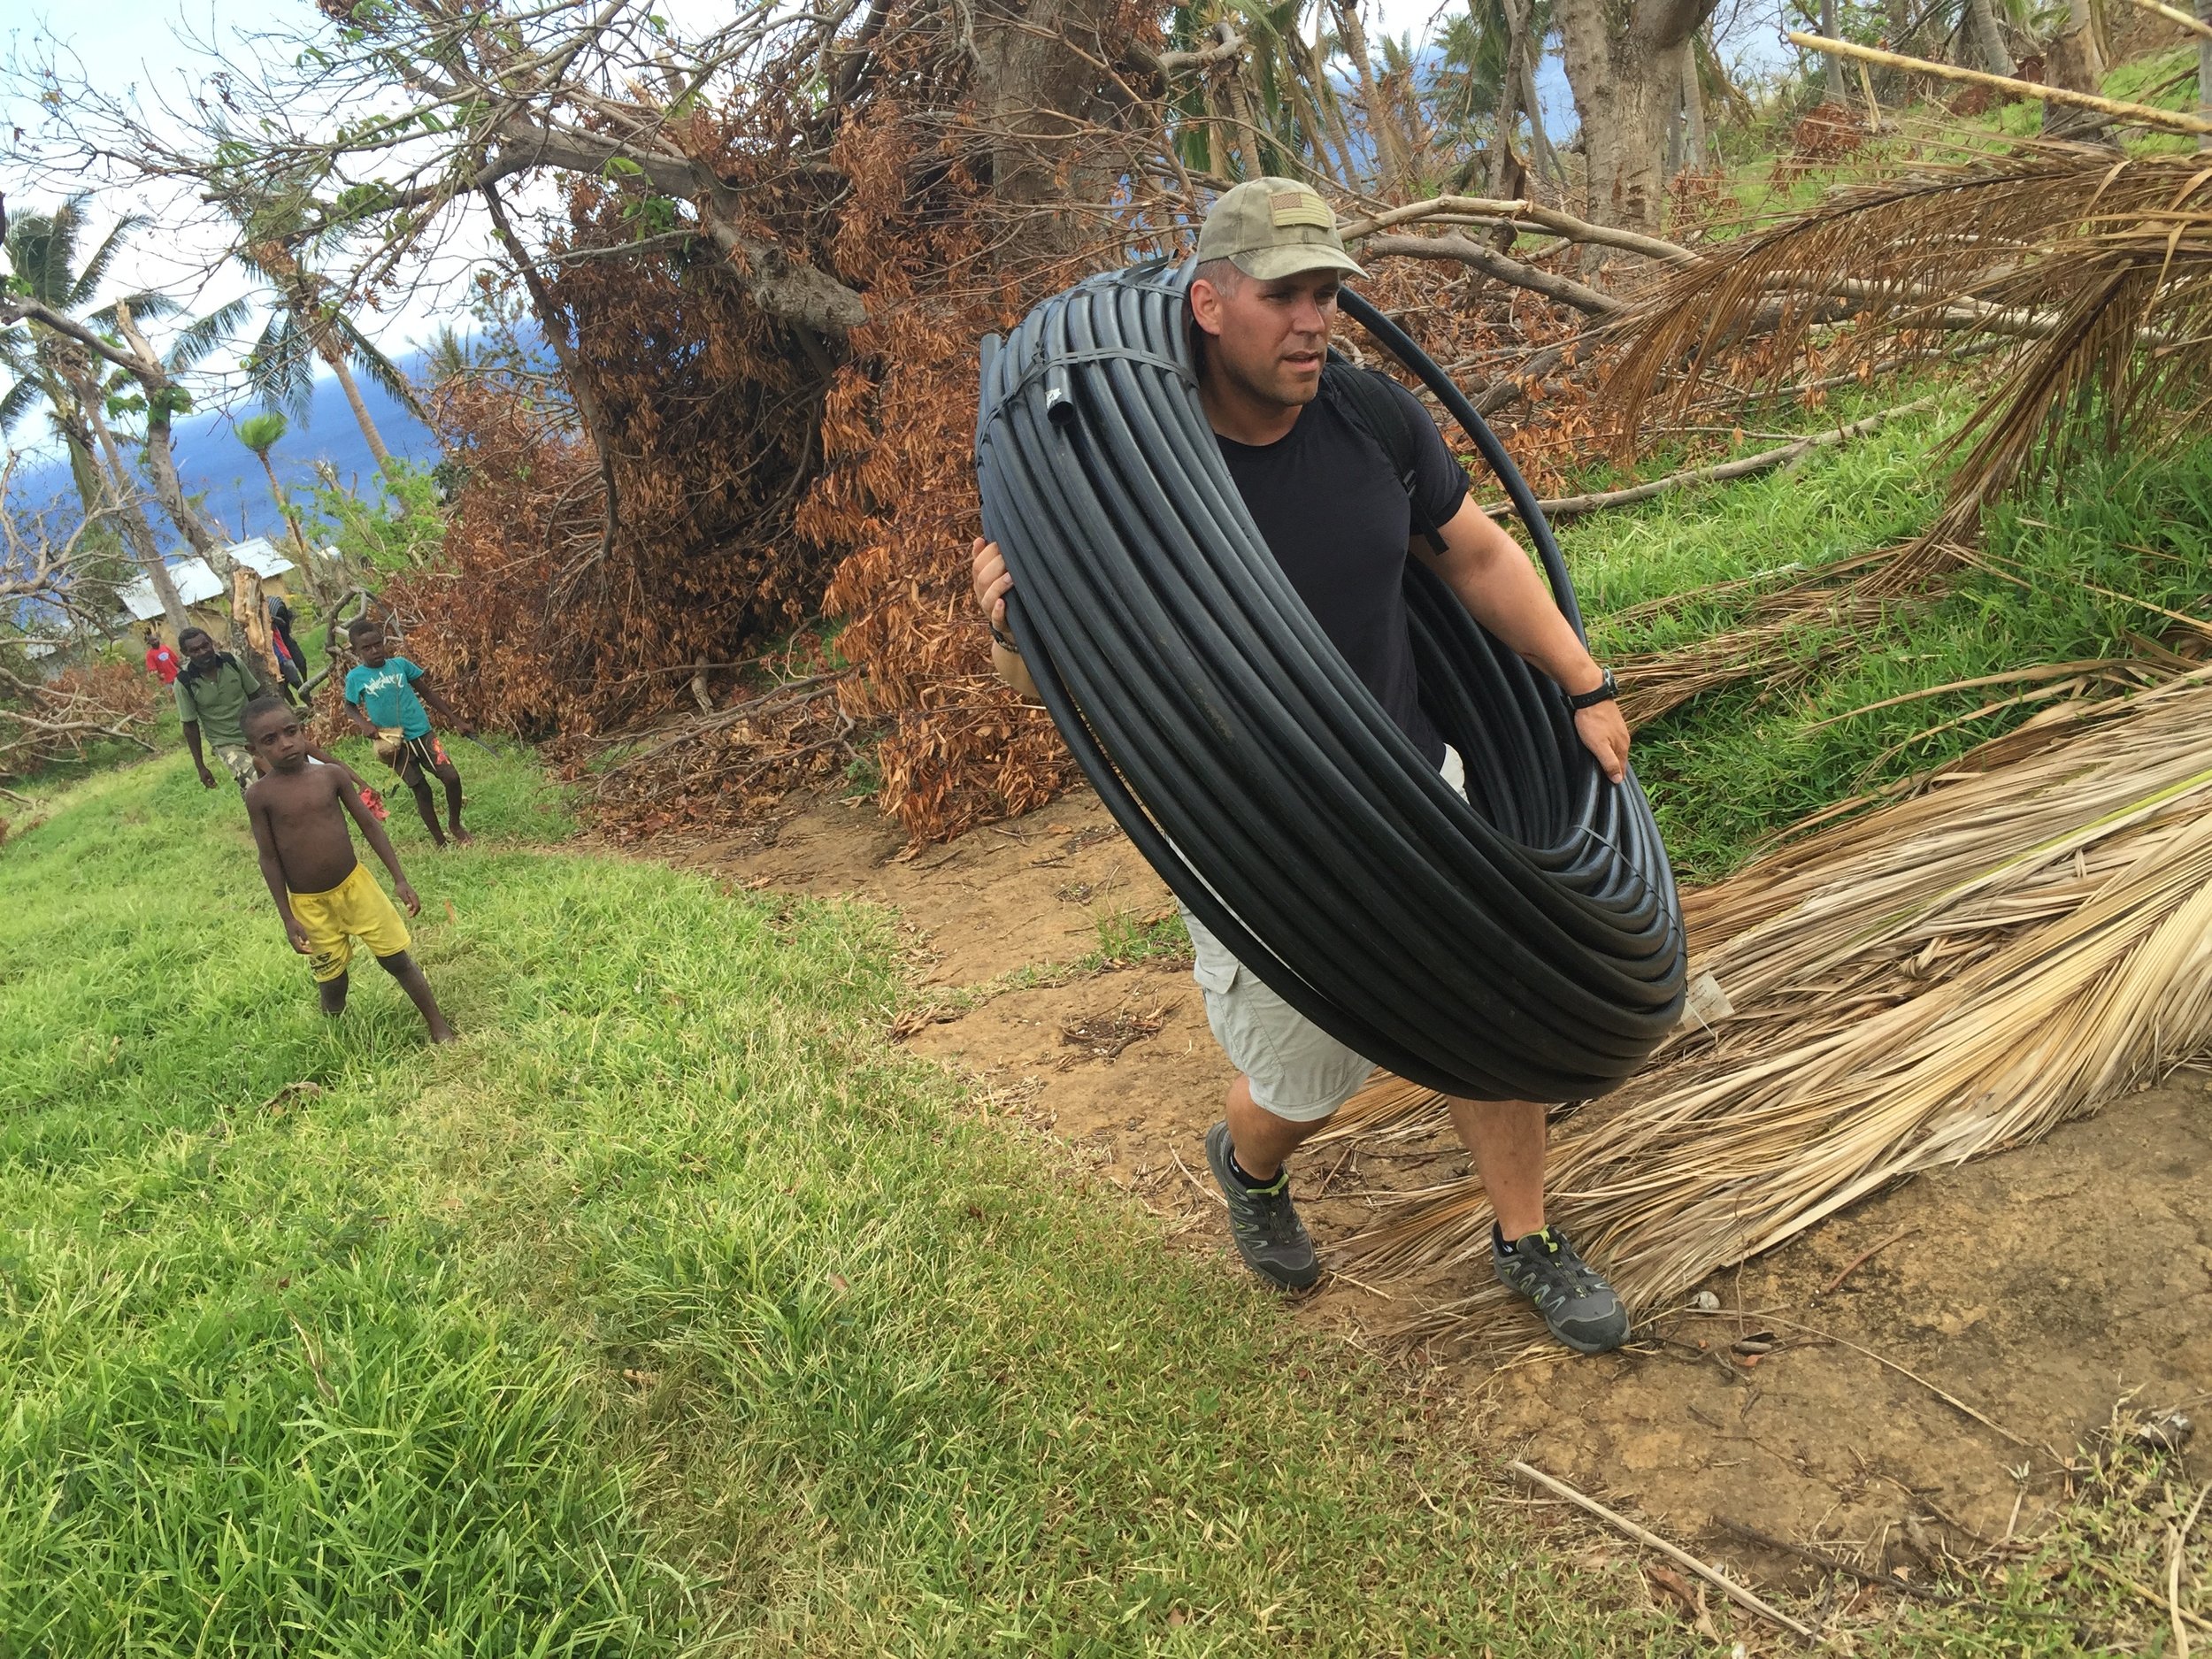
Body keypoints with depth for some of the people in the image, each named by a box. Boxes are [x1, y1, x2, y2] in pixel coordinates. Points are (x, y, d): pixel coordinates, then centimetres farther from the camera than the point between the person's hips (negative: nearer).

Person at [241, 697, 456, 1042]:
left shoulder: (331, 775, -6)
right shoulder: (260, 795, -11)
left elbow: (369, 824, 0)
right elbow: (269, 859, -6)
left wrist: (399, 878, -3)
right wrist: (287, 918, -7)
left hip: (355, 885, 1)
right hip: (309, 904, -1)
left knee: (396, 959, 6)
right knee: (331, 981, 11)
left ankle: (439, 1027, 18)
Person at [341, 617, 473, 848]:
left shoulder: (400, 664, -2)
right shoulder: (355, 677, -5)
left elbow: (427, 692, 8)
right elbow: (350, 707, 10)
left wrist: (454, 719, 9)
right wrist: (364, 724, -12)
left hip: (422, 733, 1)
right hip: (394, 743, -1)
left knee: (451, 777, -10)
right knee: (421, 790, 6)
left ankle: (455, 824, 16)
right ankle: (440, 841, 21)